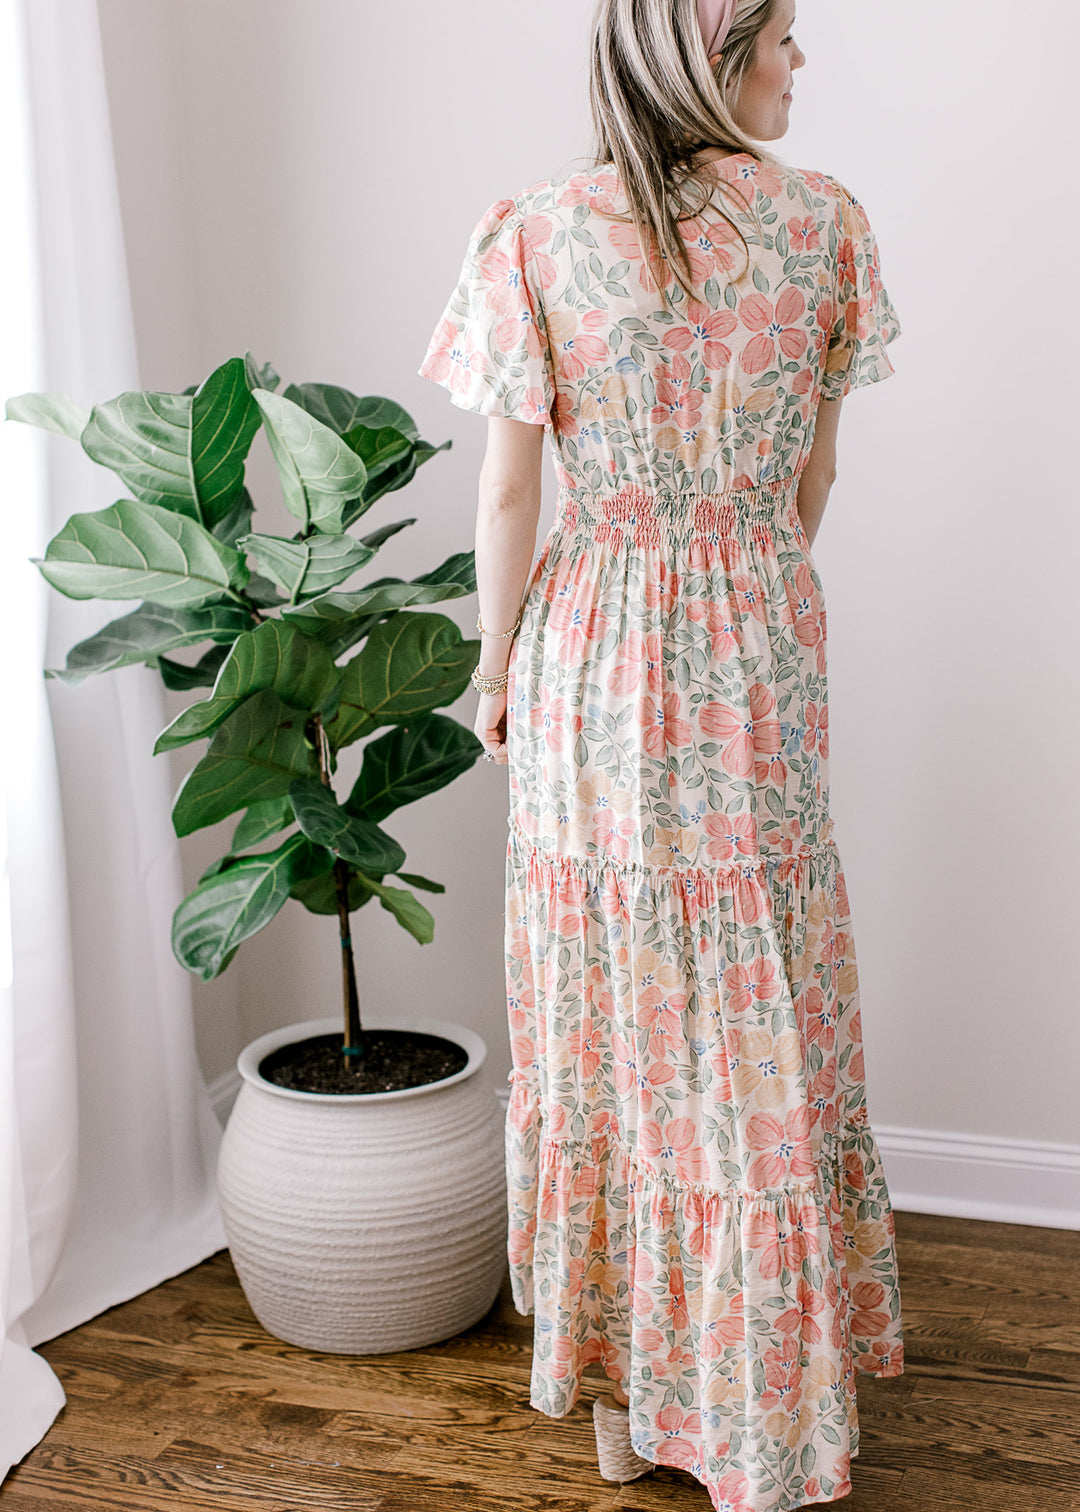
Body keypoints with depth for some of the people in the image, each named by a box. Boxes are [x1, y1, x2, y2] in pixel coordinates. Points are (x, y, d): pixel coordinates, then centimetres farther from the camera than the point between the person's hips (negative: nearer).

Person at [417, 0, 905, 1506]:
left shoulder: (537, 231, -8)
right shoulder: (820, 216, -3)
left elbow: (509, 493, -8)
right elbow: (815, 475, 5)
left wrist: (496, 668, 6)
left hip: (595, 656, -1)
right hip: (763, 651, 1)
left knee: (610, 1022, 12)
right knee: (765, 1018, 13)